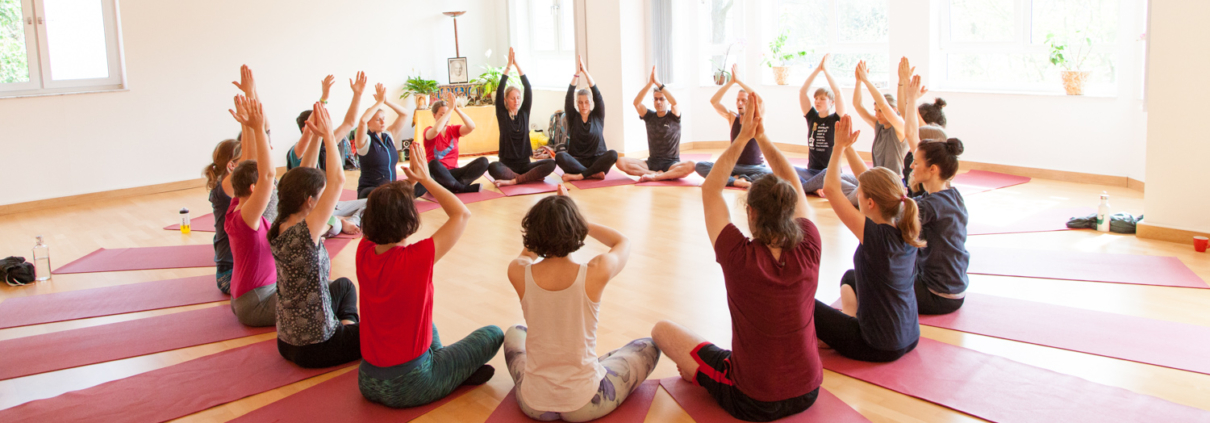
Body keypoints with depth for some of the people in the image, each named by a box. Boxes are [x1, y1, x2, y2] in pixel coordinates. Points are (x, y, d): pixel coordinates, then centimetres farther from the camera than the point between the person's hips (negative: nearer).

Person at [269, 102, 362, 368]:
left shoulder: (279, 229, -4)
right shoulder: (304, 233, -28)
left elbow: (302, 177, 4)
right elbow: (338, 179, -29)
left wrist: (317, 134, 0)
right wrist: (328, 135, -18)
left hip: (287, 340, 8)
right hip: (314, 349, -8)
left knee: (344, 285, 32)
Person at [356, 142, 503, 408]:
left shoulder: (364, 252, -10)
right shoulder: (416, 259, -26)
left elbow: (383, 208, 12)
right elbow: (462, 214, -12)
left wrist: (410, 180, 1)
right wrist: (425, 179, -6)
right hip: (408, 388, -6)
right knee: (493, 334, 12)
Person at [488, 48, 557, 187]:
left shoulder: (524, 113, 8)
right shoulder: (502, 115, 2)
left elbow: (528, 89, -1)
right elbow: (499, 91, -10)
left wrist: (517, 64, -7)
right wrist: (509, 65, -11)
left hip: (525, 164, 2)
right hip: (507, 164, -2)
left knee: (551, 164, -25)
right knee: (493, 167, -37)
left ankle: (514, 180, -24)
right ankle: (531, 177, -23)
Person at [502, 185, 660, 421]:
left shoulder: (518, 273, -15)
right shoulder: (596, 273, -21)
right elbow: (623, 242, 5)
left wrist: (551, 216, 9)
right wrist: (572, 217, 3)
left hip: (533, 404, 3)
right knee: (648, 348, 25)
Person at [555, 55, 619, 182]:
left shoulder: (598, 116, 8)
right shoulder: (573, 118, 8)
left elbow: (597, 94, -3)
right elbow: (569, 97, -3)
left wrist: (585, 71, -9)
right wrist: (577, 73, -10)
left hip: (596, 161, 0)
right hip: (577, 162, 0)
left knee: (613, 154, -31)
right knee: (560, 156, -30)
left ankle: (579, 176, -31)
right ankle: (594, 174, -32)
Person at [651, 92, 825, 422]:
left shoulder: (740, 257, -23)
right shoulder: (807, 252, -14)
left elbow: (710, 189, -10)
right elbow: (794, 185, 1)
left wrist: (744, 136, -7)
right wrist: (761, 136, 1)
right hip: (807, 394, 4)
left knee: (662, 330, 9)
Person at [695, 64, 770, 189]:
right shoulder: (732, 118, 6)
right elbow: (713, 101, -8)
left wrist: (739, 81, -21)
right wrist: (731, 81, -16)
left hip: (755, 167, -3)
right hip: (734, 166, 3)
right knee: (699, 166, -20)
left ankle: (737, 179, -21)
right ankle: (737, 181, -31)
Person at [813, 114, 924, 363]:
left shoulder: (875, 236, -26)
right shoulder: (907, 231, -7)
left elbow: (830, 189, -19)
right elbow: (870, 181, 5)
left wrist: (840, 146, -9)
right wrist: (848, 148, 5)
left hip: (879, 347, -8)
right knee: (851, 277, 29)